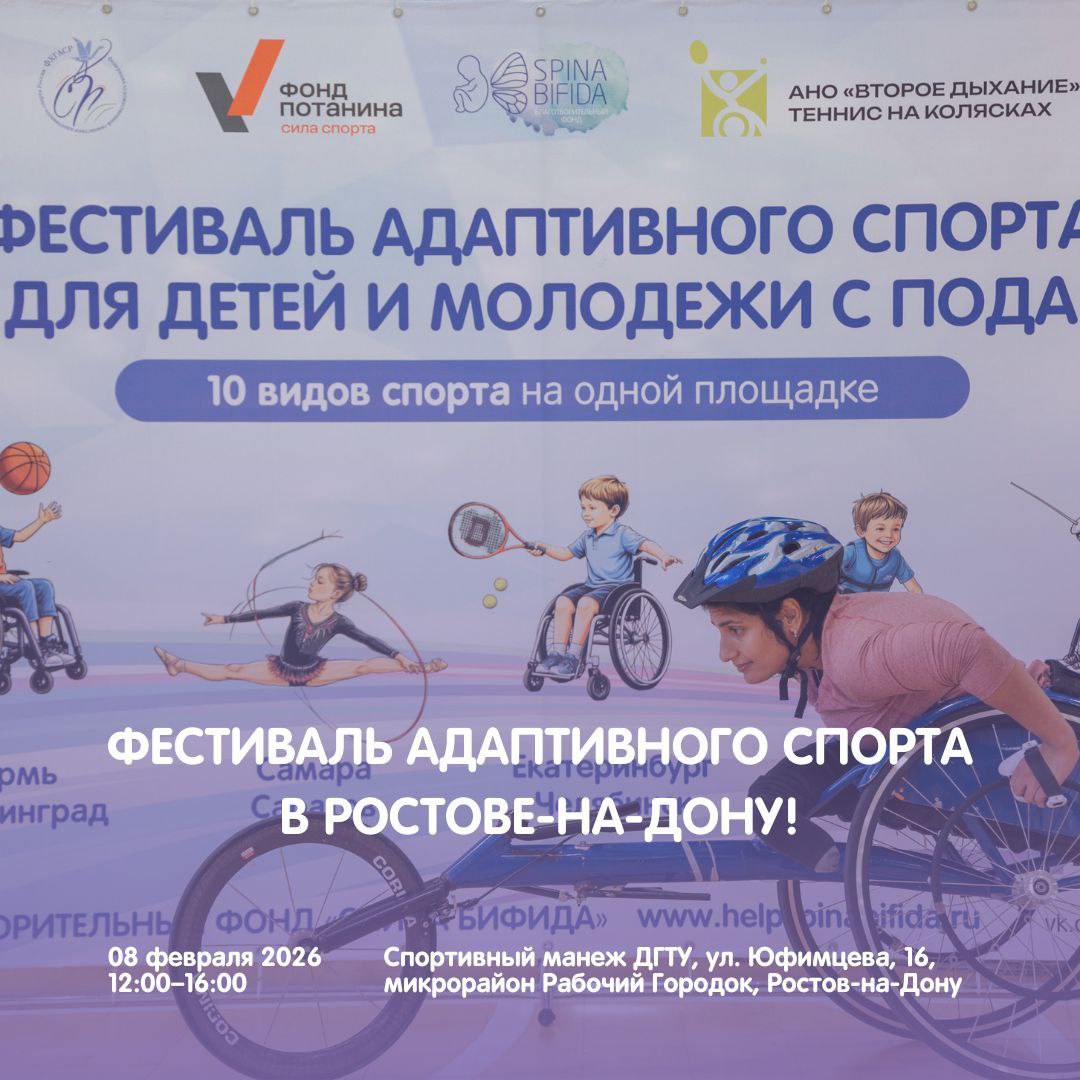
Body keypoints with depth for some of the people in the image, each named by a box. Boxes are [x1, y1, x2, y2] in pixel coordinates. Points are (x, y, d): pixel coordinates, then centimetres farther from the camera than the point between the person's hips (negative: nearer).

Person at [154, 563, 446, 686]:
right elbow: (262, 613, -10)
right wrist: (224, 619, -9)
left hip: (313, 673, -2)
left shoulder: (339, 622, -19)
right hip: (282, 669, 2)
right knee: (233, 670, -4)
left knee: (364, 667, -15)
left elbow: (368, 640, -21)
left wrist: (399, 656, -32)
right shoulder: (298, 608, -15)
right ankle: (180, 666, 5)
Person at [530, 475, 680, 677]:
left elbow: (646, 544, -18)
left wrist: (664, 557, -37)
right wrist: (545, 549, 11)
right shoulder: (587, 537, 17)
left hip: (617, 586, -7)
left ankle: (574, 656, -26)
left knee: (585, 604, -32)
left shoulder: (623, 534, -5)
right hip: (592, 585, 7)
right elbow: (567, 553, 26)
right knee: (563, 602, -17)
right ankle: (558, 653, -13)